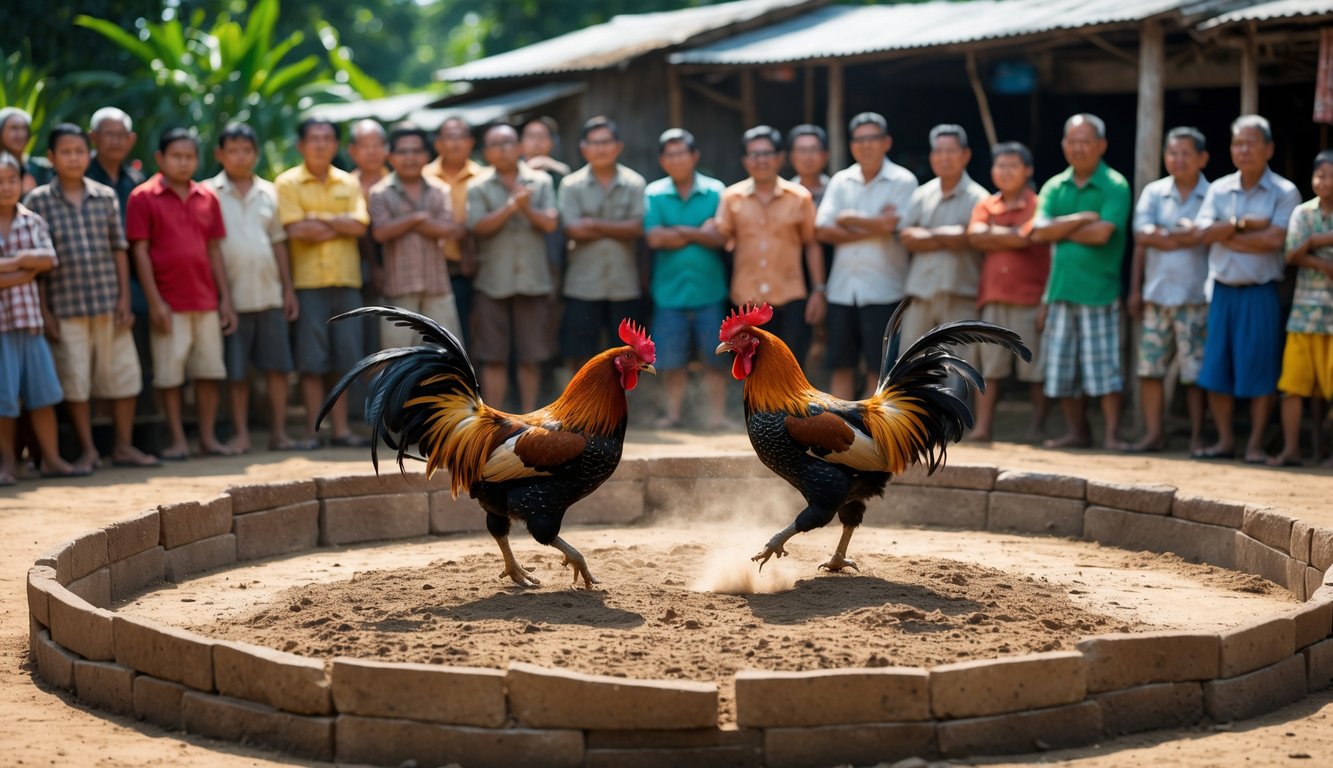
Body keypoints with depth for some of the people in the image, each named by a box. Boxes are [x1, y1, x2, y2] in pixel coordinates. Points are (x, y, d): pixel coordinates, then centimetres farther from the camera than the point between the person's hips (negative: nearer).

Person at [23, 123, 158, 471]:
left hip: (109, 303, 3)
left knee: (123, 374, 5)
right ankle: (87, 450, 13)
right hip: (66, 308, -3)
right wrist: (44, 312, -6)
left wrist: (124, 298, 1)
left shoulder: (105, 196, 8)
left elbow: (119, 249, 8)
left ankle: (124, 446, 17)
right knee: (74, 380, 2)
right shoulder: (38, 201, 0)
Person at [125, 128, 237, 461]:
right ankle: (177, 440, 9)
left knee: (210, 370, 6)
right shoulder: (144, 197, -3)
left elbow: (214, 251, 12)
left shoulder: (207, 198, 10)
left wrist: (225, 299, 8)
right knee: (170, 373, 1)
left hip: (206, 300, 4)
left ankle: (208, 437, 14)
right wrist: (155, 302, -11)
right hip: (169, 302, -4)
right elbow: (140, 251, -6)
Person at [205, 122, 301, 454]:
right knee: (236, 370, 2)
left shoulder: (268, 192, 11)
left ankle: (278, 433, 11)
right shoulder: (208, 193, -1)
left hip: (270, 293, 4)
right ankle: (240, 434, 11)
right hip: (232, 296, -3)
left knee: (277, 365, 4)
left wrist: (288, 289, 11)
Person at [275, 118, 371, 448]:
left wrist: (320, 218, -9)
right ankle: (312, 430, 4)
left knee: (343, 359, 6)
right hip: (308, 281, -3)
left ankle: (341, 428, 12)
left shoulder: (349, 183, 12)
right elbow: (295, 230, -11)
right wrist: (341, 226, -3)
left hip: (346, 280, 3)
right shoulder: (288, 183, 2)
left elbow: (359, 225, -2)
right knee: (311, 361, -2)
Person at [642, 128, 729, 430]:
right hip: (670, 289, 0)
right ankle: (673, 413, 18)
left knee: (714, 358, 3)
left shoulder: (715, 191, 2)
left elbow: (720, 237, -7)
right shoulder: (654, 194, 3)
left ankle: (716, 413, 12)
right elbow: (654, 238, -9)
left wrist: (680, 231, -9)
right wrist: (701, 233, -7)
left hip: (709, 290, 0)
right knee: (671, 359, 5)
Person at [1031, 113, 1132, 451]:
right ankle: (1076, 431, 20)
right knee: (1062, 368, 9)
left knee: (1104, 367, -6)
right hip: (1060, 288, 5)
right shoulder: (1054, 187, 12)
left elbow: (1102, 232, -17)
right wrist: (1080, 219, -10)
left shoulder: (1115, 186, -4)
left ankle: (1111, 434, 0)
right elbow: (1040, 230, -2)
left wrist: (1061, 229, -4)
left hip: (1099, 292, -5)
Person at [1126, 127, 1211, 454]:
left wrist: (1160, 234, -6)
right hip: (1156, 293, 4)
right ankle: (1153, 434, 12)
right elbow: (1141, 237, 3)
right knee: (1149, 366, 4)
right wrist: (1135, 290, -3)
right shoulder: (1153, 192, 9)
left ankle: (1197, 436, 8)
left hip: (1195, 297, -4)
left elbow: (1206, 236, -16)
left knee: (1195, 371, -1)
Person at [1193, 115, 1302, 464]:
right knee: (1216, 369, 5)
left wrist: (1226, 234, -9)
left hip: (1260, 293, -4)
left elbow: (1274, 239, -17)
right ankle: (1225, 440, 15)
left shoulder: (1284, 193, -3)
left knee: (1260, 371, -2)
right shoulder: (1219, 189, 10)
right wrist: (1244, 224, -14)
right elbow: (1205, 232, -4)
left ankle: (1255, 444, 6)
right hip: (1223, 290, 4)